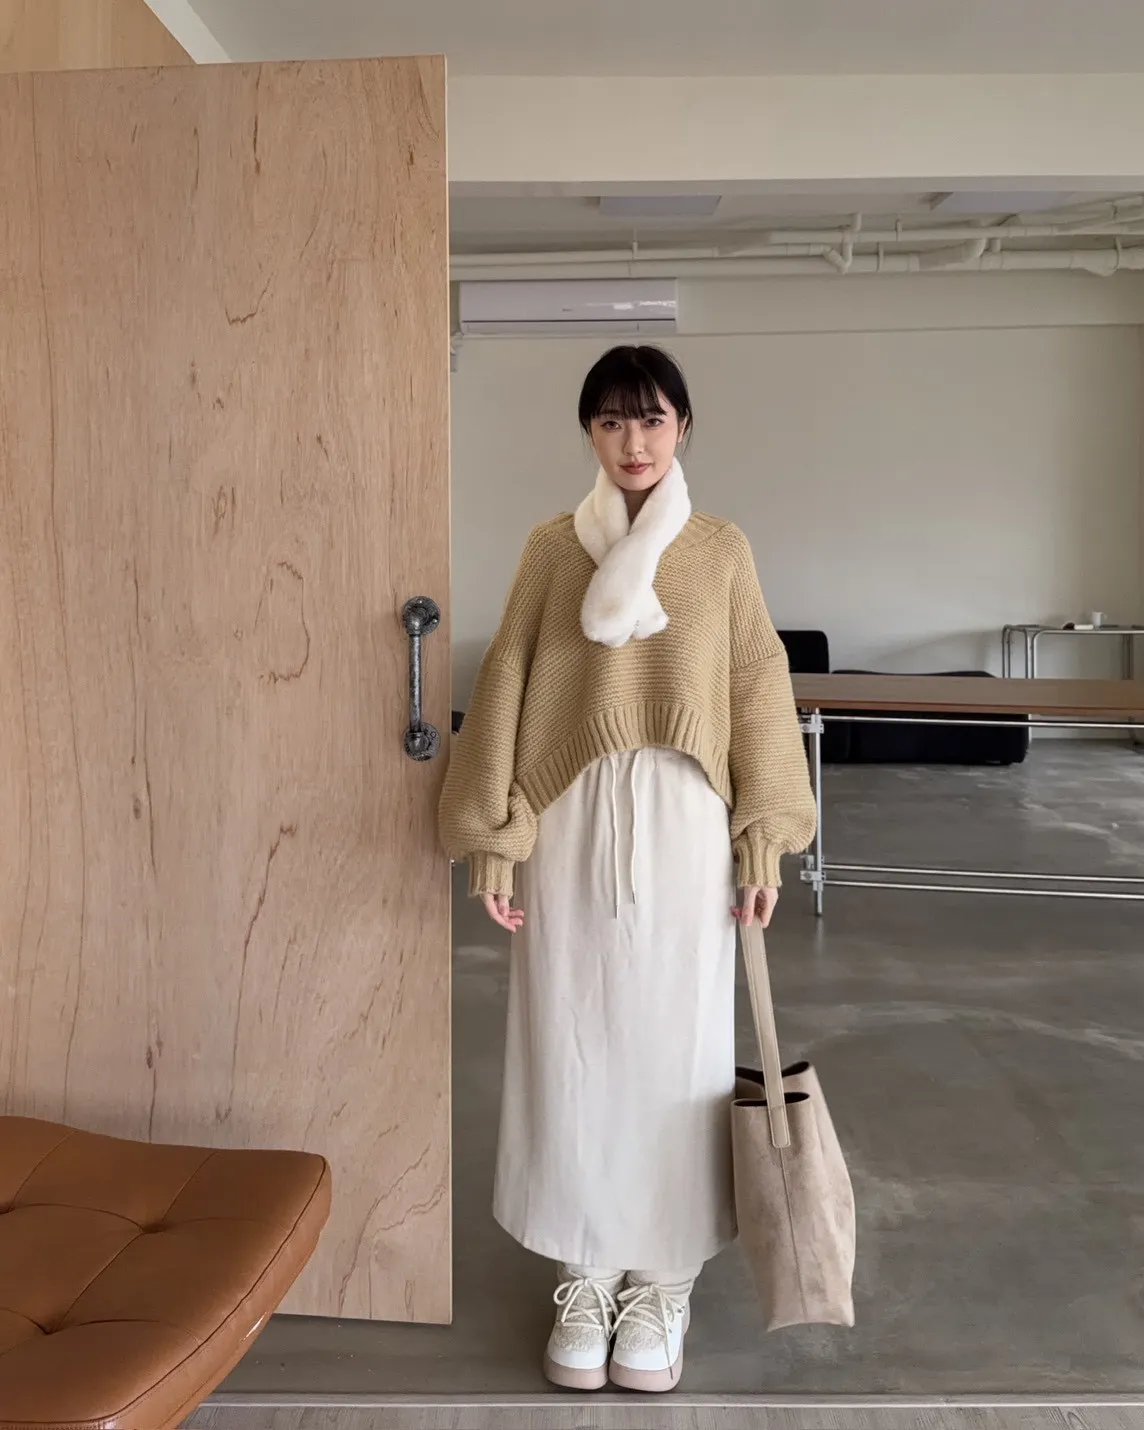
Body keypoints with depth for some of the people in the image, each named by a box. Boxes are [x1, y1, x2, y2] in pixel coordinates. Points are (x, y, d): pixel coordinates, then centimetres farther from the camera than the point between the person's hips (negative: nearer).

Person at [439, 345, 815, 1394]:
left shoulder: (723, 551, 4)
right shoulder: (553, 548, 4)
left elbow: (759, 693, 3)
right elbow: (508, 687, 2)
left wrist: (764, 841, -2)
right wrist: (494, 837, -3)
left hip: (684, 827, 0)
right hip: (572, 825, 1)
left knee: (674, 1047, 7)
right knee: (573, 1046, 7)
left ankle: (661, 1279, 26)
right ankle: (586, 1276, 26)